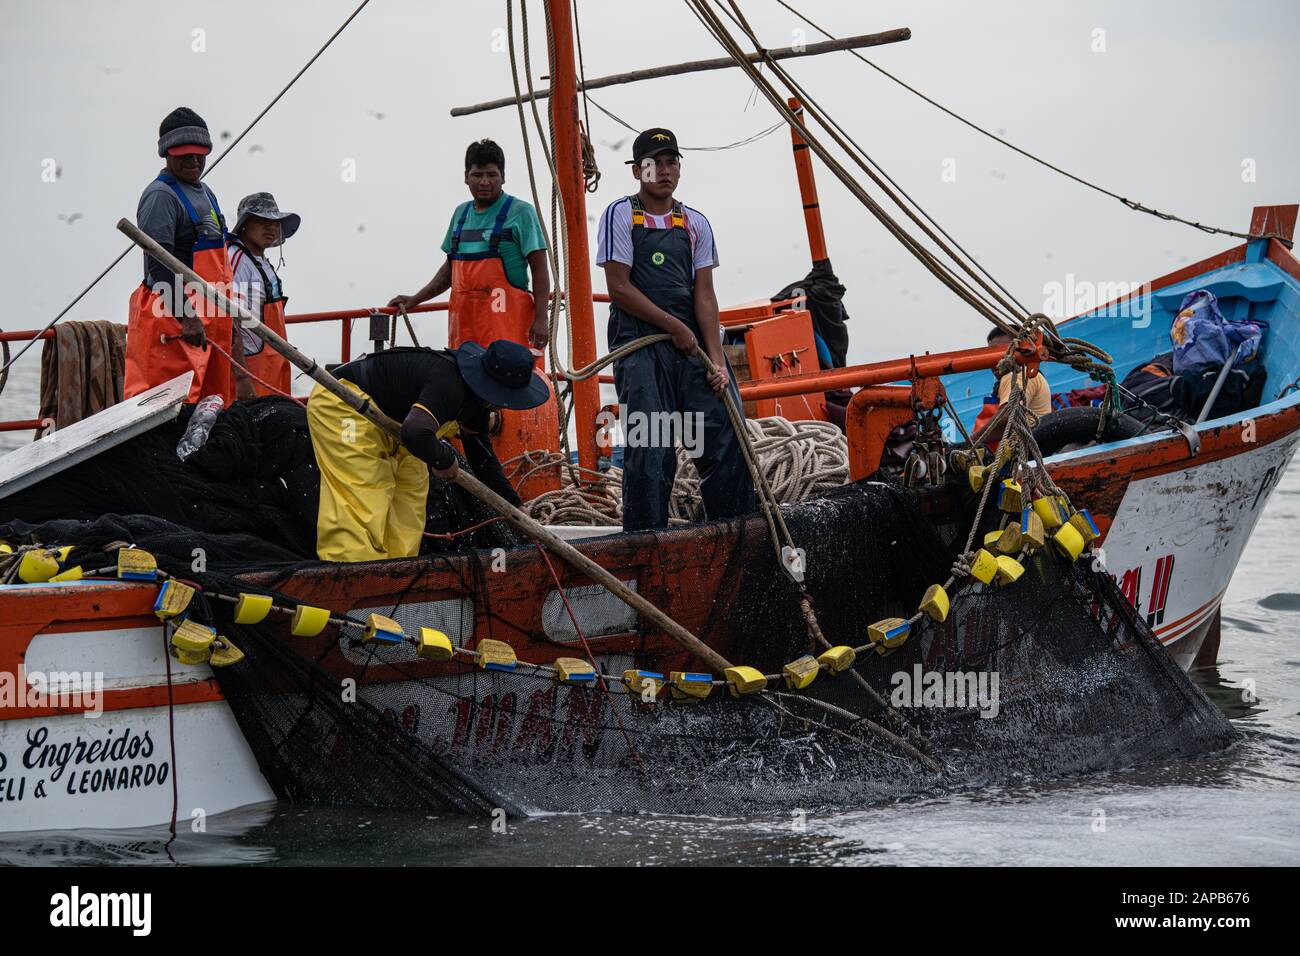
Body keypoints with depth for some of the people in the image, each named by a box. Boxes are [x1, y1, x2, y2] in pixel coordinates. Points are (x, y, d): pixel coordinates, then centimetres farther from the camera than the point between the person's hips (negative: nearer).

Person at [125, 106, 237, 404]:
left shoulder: (204, 193, 19)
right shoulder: (160, 195, -11)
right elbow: (159, 265, -21)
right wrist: (186, 317, -27)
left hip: (207, 318, 10)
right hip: (172, 316, -9)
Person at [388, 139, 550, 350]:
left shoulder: (520, 212, -1)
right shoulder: (461, 213, 18)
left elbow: (539, 268, -5)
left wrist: (540, 319, -13)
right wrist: (415, 300, 24)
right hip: (463, 318, 6)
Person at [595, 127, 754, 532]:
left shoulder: (695, 223, 15)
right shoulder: (621, 215, 3)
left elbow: (703, 294, 7)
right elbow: (620, 287, -4)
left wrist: (717, 360, -4)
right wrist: (675, 327, -7)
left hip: (692, 342, 4)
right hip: (639, 343, -4)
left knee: (727, 433, -5)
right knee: (650, 449, -10)